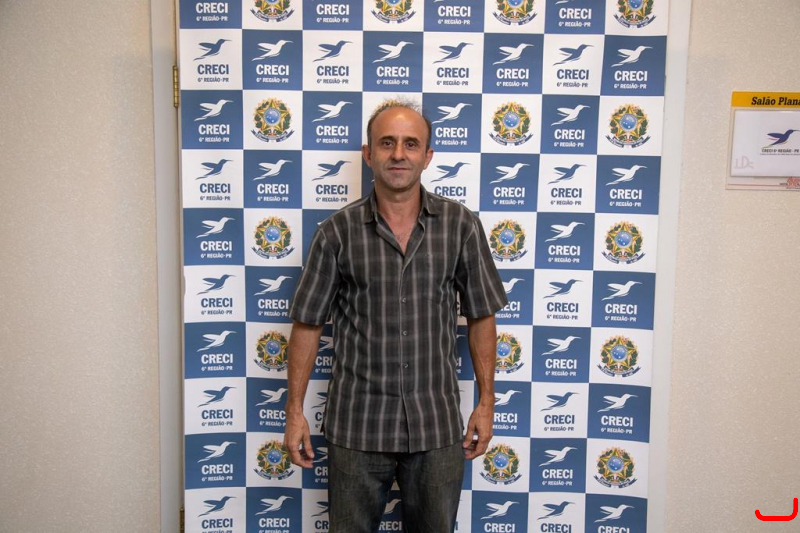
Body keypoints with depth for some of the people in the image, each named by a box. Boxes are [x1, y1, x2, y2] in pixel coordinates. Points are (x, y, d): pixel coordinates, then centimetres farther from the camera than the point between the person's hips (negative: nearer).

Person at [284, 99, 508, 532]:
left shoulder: (461, 225, -4)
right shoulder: (338, 232, -7)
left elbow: (480, 317, 3)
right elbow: (307, 324, -1)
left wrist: (486, 402, 2)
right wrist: (295, 411, -2)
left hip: (437, 425, 1)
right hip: (357, 424, 0)